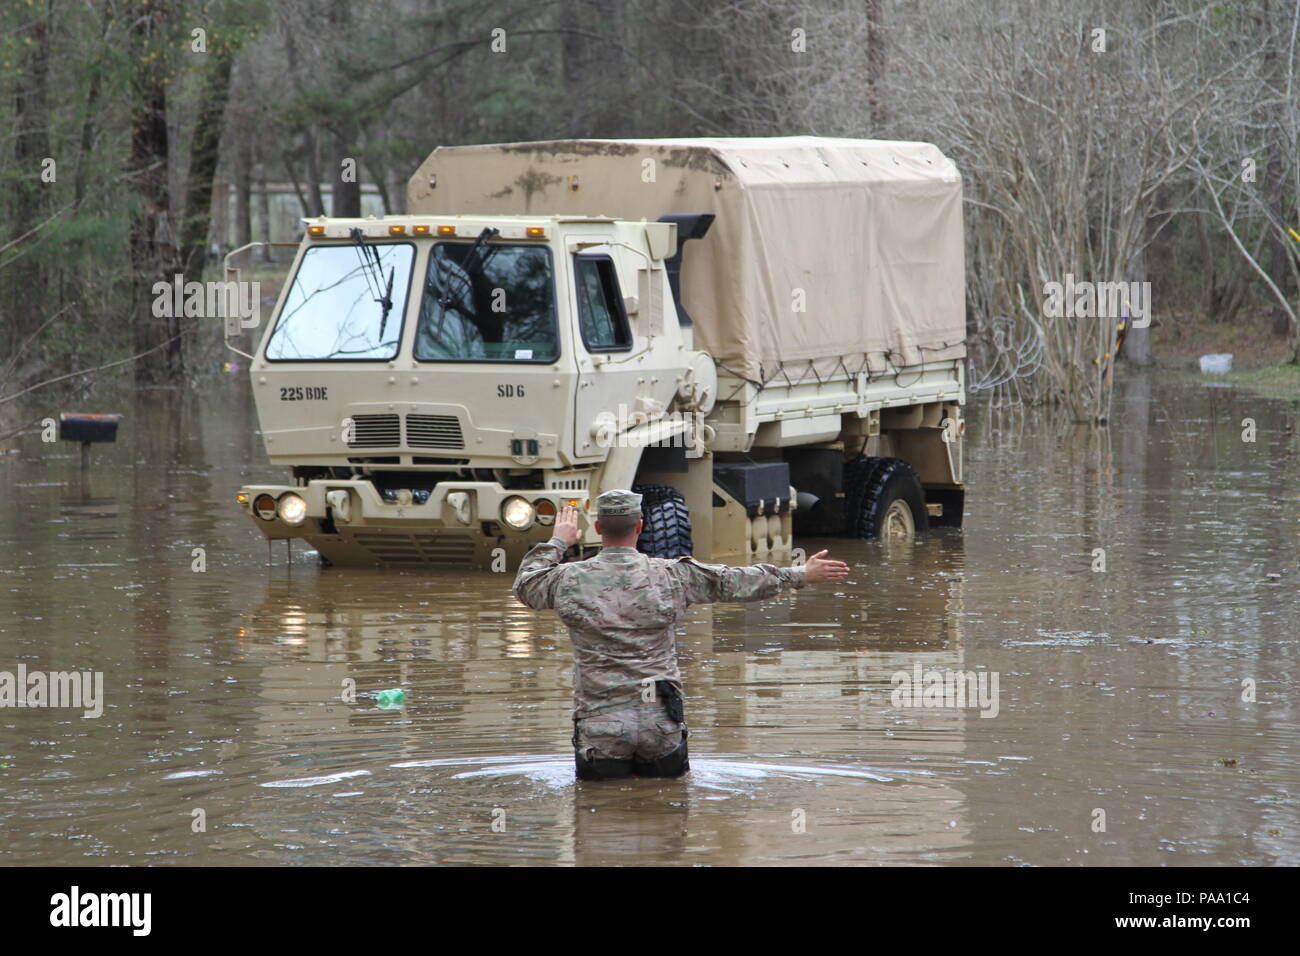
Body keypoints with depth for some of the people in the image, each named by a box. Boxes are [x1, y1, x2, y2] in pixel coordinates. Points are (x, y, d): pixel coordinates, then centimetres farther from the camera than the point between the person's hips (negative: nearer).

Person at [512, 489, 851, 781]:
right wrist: (800, 576, 18)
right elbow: (734, 582, 7)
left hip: (601, 722, -1)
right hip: (661, 720, 1)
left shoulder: (569, 580, -3)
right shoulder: (671, 575, -2)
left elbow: (525, 586, 18)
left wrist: (557, 542, 32)